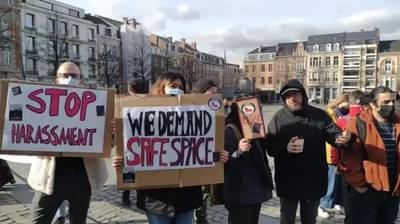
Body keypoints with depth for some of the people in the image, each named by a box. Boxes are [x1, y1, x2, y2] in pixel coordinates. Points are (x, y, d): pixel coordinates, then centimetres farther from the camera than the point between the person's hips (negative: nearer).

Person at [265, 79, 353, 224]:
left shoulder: (319, 115, -1)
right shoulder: (278, 118, -7)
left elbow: (334, 135, -5)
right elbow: (270, 147, -9)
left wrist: (344, 138, -28)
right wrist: (285, 148, -30)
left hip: (314, 181, 2)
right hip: (288, 182, -1)